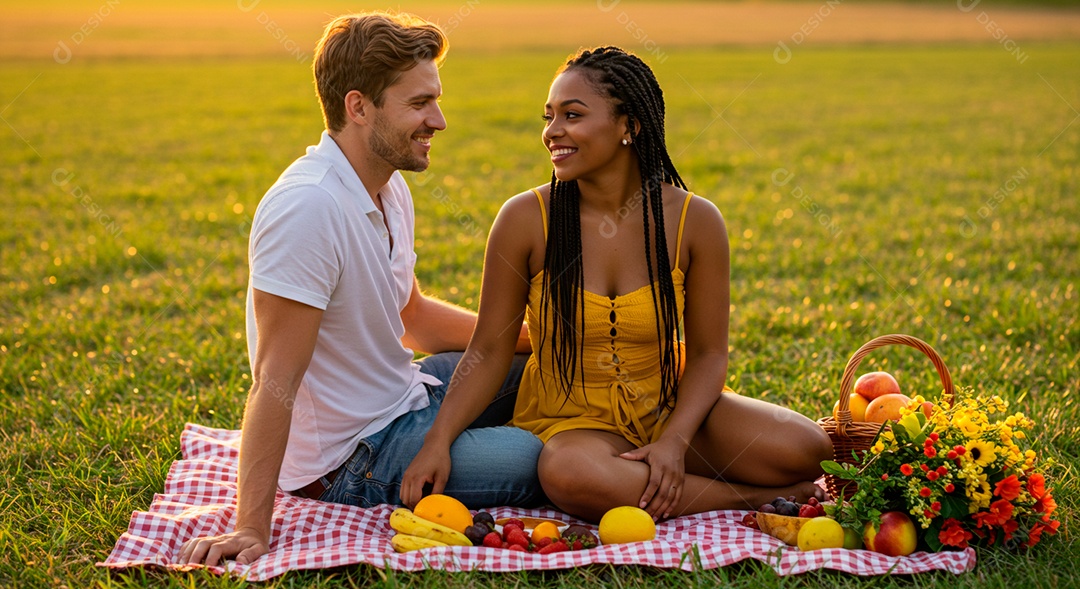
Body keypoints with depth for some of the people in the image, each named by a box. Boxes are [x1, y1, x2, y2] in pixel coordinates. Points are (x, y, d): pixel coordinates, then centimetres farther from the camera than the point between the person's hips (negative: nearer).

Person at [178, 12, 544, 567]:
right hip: (349, 461, -9)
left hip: (405, 396, 9)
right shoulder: (307, 206, -27)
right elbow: (276, 381, -28)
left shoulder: (390, 188, 2)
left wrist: (536, 333, 9)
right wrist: (251, 529, -27)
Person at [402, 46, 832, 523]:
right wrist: (438, 442, -18)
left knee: (804, 449, -23)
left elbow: (707, 353, -3)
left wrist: (674, 441, -19)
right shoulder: (525, 220, -10)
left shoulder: (694, 221, -8)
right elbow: (489, 350, -5)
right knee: (570, 475, -38)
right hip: (569, 419, 0)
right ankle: (754, 496, -15)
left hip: (668, 410, 1)